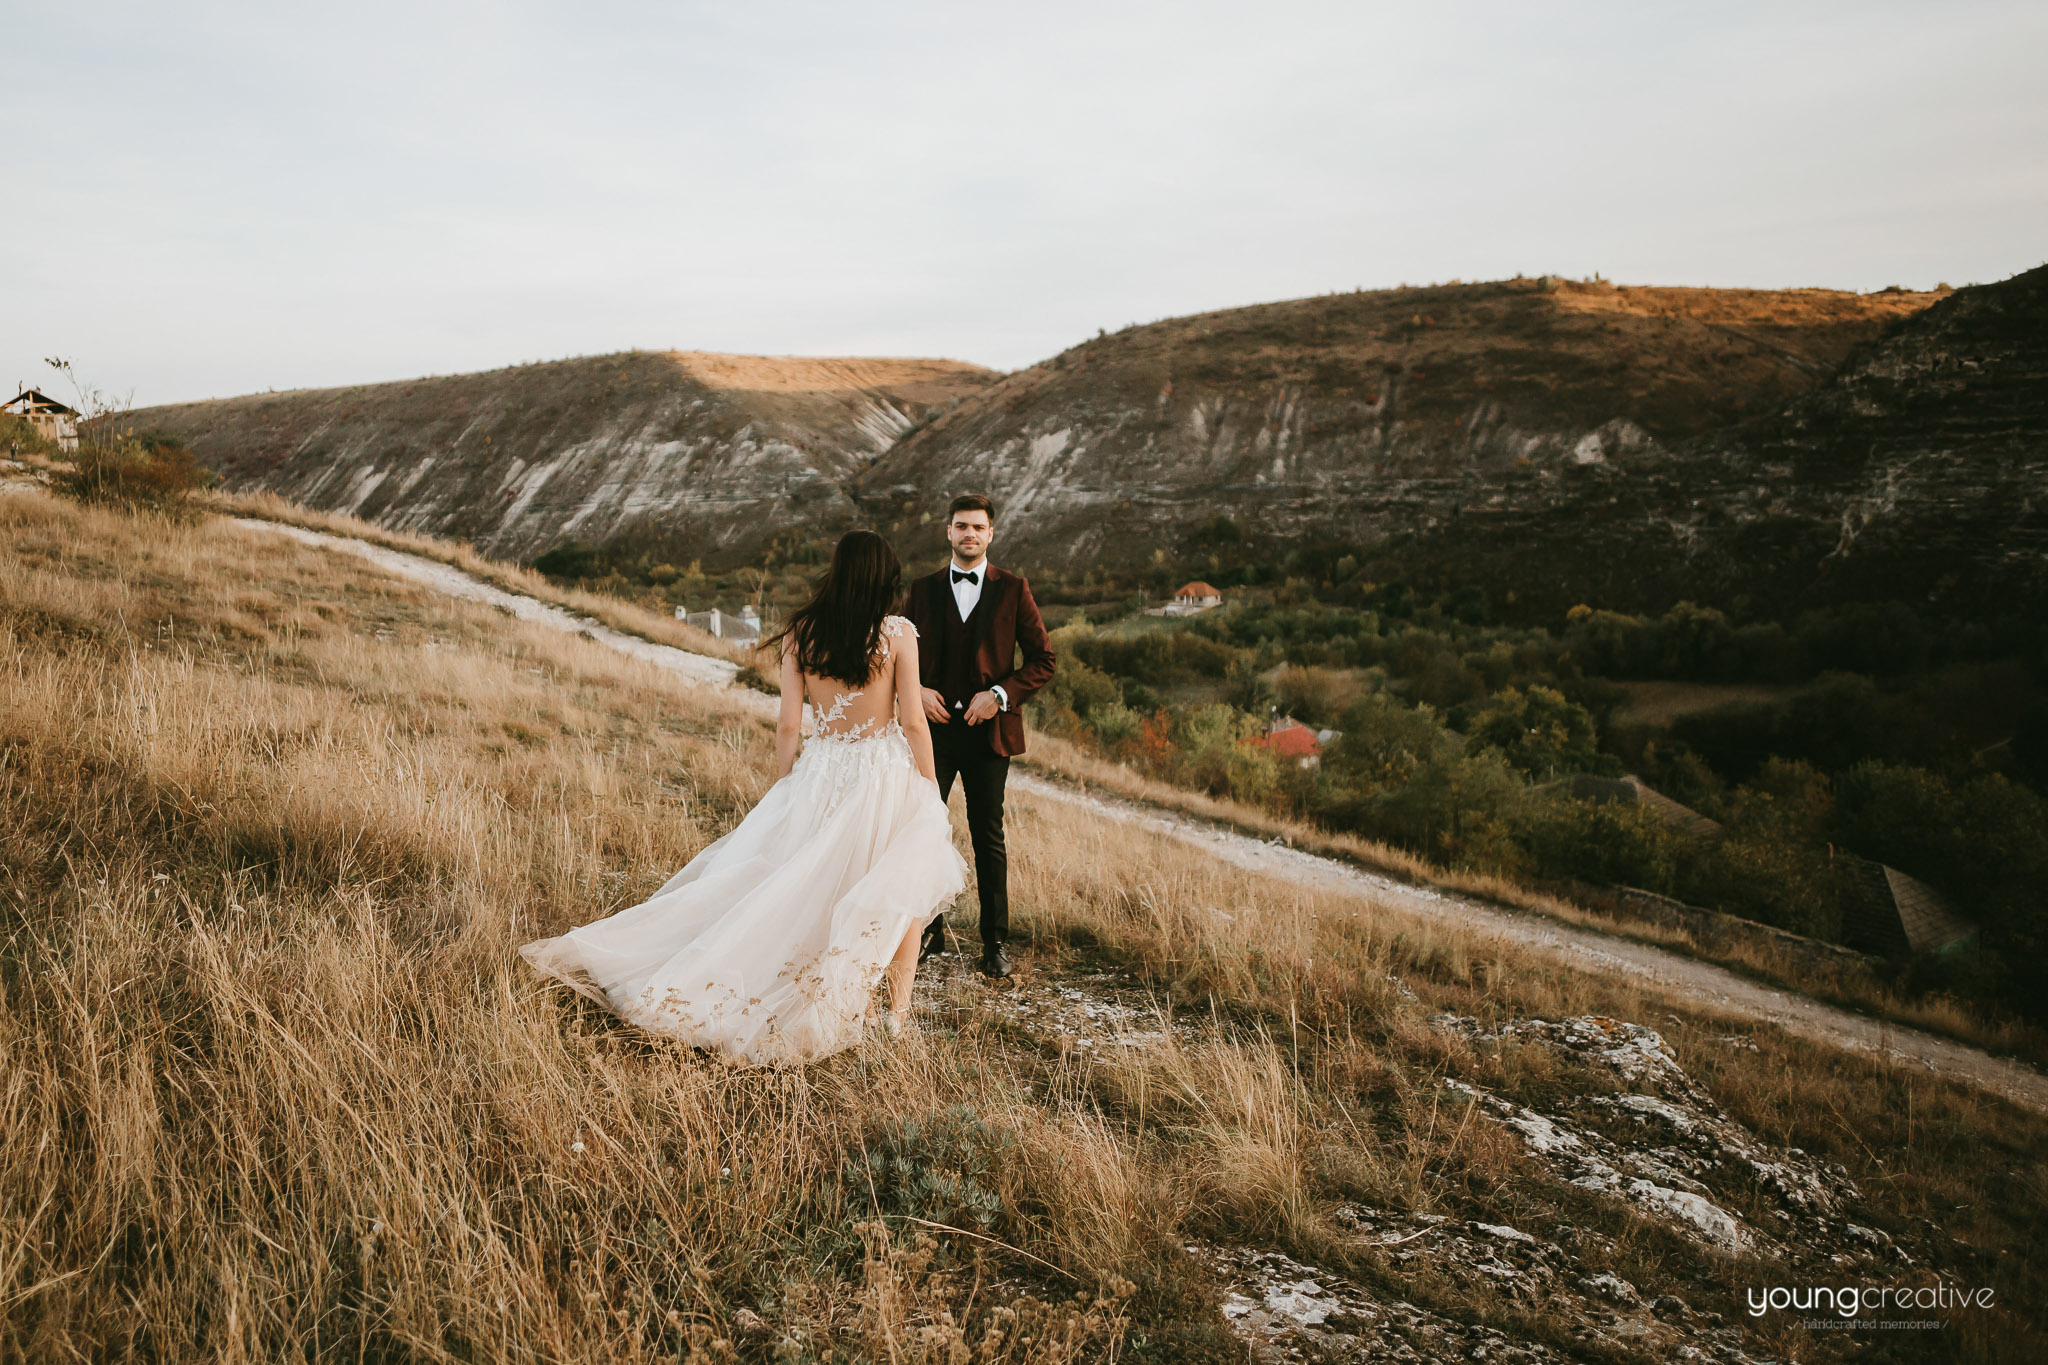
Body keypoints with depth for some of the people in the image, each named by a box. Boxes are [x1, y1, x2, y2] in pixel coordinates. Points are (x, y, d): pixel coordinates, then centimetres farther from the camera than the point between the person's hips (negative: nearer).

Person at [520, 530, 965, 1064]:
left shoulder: (800, 634, -2)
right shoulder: (899, 634, -10)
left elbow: (789, 726, -1)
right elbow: (913, 723, -9)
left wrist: (788, 791, 11)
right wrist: (932, 789, 2)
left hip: (819, 771, 3)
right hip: (886, 772, -2)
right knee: (905, 889, 15)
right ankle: (898, 1013, 17)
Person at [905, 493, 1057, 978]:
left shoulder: (1012, 589, 2)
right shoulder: (924, 590, 9)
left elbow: (1043, 660, 1)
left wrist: (1001, 694, -13)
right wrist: (917, 690, -5)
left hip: (988, 730, -2)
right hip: (934, 726, 2)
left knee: (988, 837, 4)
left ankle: (995, 940, 16)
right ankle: (929, 929, 20)